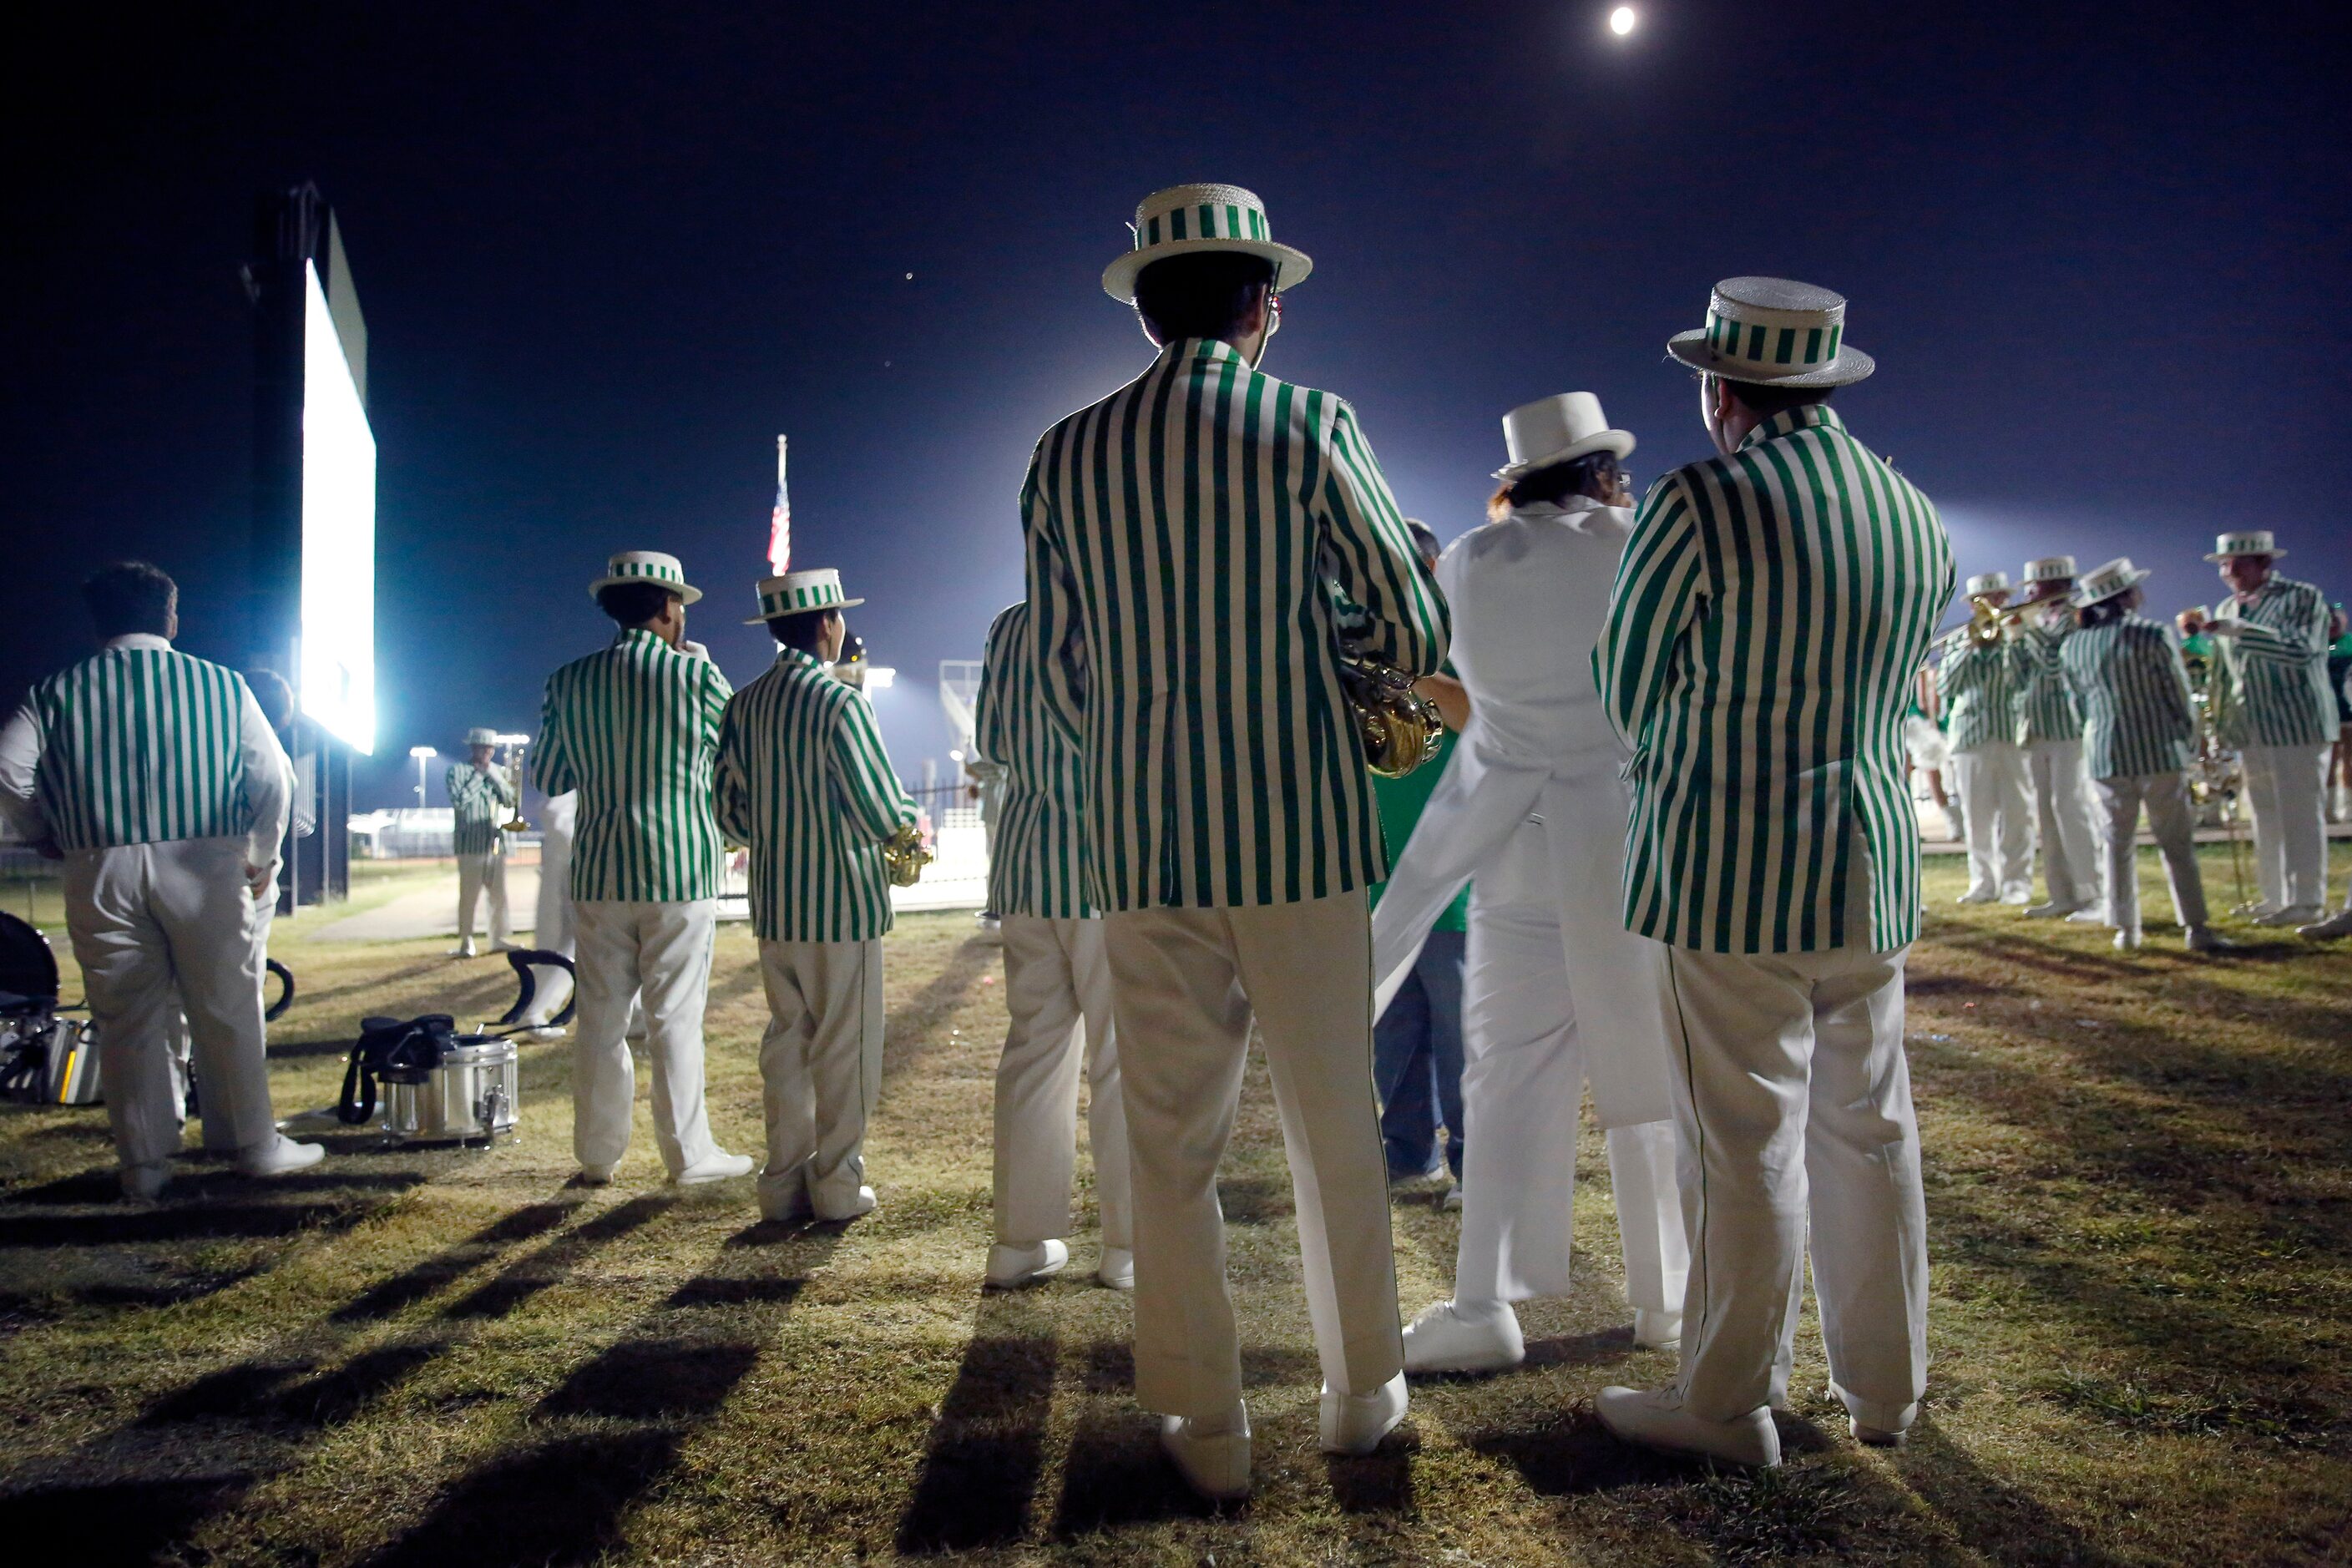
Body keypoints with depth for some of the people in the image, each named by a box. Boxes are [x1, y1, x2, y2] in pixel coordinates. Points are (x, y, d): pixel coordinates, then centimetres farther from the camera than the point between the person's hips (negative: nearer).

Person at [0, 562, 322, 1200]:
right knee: (226, 1011, 8)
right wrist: (263, 858, 12)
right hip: (202, 864, -1)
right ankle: (256, 1143, 16)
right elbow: (272, 777, 0)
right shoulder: (221, 685, 5)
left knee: (128, 1020, 8)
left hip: (99, 871, 1)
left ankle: (145, 1166, 14)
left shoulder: (57, 691, 7)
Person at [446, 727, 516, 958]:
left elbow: (510, 800, 6)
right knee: (469, 895, -6)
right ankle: (466, 943, -4)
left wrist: (494, 775, -5)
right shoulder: (457, 771, 0)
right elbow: (459, 800, -14)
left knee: (499, 895, 6)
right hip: (471, 843, -5)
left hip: (496, 842, 5)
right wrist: (478, 775, -8)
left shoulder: (498, 771, 14)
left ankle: (499, 939, 13)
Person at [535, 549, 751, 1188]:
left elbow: (550, 777, 11)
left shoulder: (568, 682, 3)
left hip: (598, 872, 3)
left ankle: (598, 1154, 18)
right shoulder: (697, 675, -7)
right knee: (675, 1017, 2)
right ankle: (689, 1153, 10)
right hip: (680, 871, -3)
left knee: (600, 1016, 10)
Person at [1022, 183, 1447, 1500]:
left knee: (1172, 1142, 10)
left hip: (1142, 844, 2)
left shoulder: (1067, 455, 5)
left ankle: (1207, 1428, 20)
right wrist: (1371, 709, 20)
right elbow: (1413, 624, -1)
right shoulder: (1310, 426, -4)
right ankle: (1363, 1394, 27)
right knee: (1336, 1129, 12)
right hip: (1300, 833, -2)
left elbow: (1058, 663, 9)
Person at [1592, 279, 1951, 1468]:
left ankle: (1730, 1405, 13)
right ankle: (1883, 1387, 28)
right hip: (1873, 858, 7)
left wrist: (1666, 765, 16)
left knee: (1744, 1142, 1)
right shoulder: (1918, 520, 8)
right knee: (1866, 1125, 15)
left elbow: (1627, 688, -3)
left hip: (1733, 870, -6)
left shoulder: (1699, 505, -12)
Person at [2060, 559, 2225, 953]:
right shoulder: (2152, 636, -10)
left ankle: (2126, 928, 10)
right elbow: (2179, 693, -4)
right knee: (2177, 842, 2)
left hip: (2105, 753, 4)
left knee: (2118, 842, 9)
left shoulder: (2073, 646, 3)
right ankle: (2195, 927, 2)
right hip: (2159, 749, -4)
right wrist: (2188, 733, 9)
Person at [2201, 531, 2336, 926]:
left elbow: (2301, 650, -23)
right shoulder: (2227, 609, 14)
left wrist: (2241, 631, -30)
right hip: (2252, 731, 6)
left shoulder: (2303, 598, -6)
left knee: (2299, 816, -3)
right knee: (2265, 817, 10)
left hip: (2297, 726, -6)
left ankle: (2305, 901, 3)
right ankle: (2276, 897, 18)